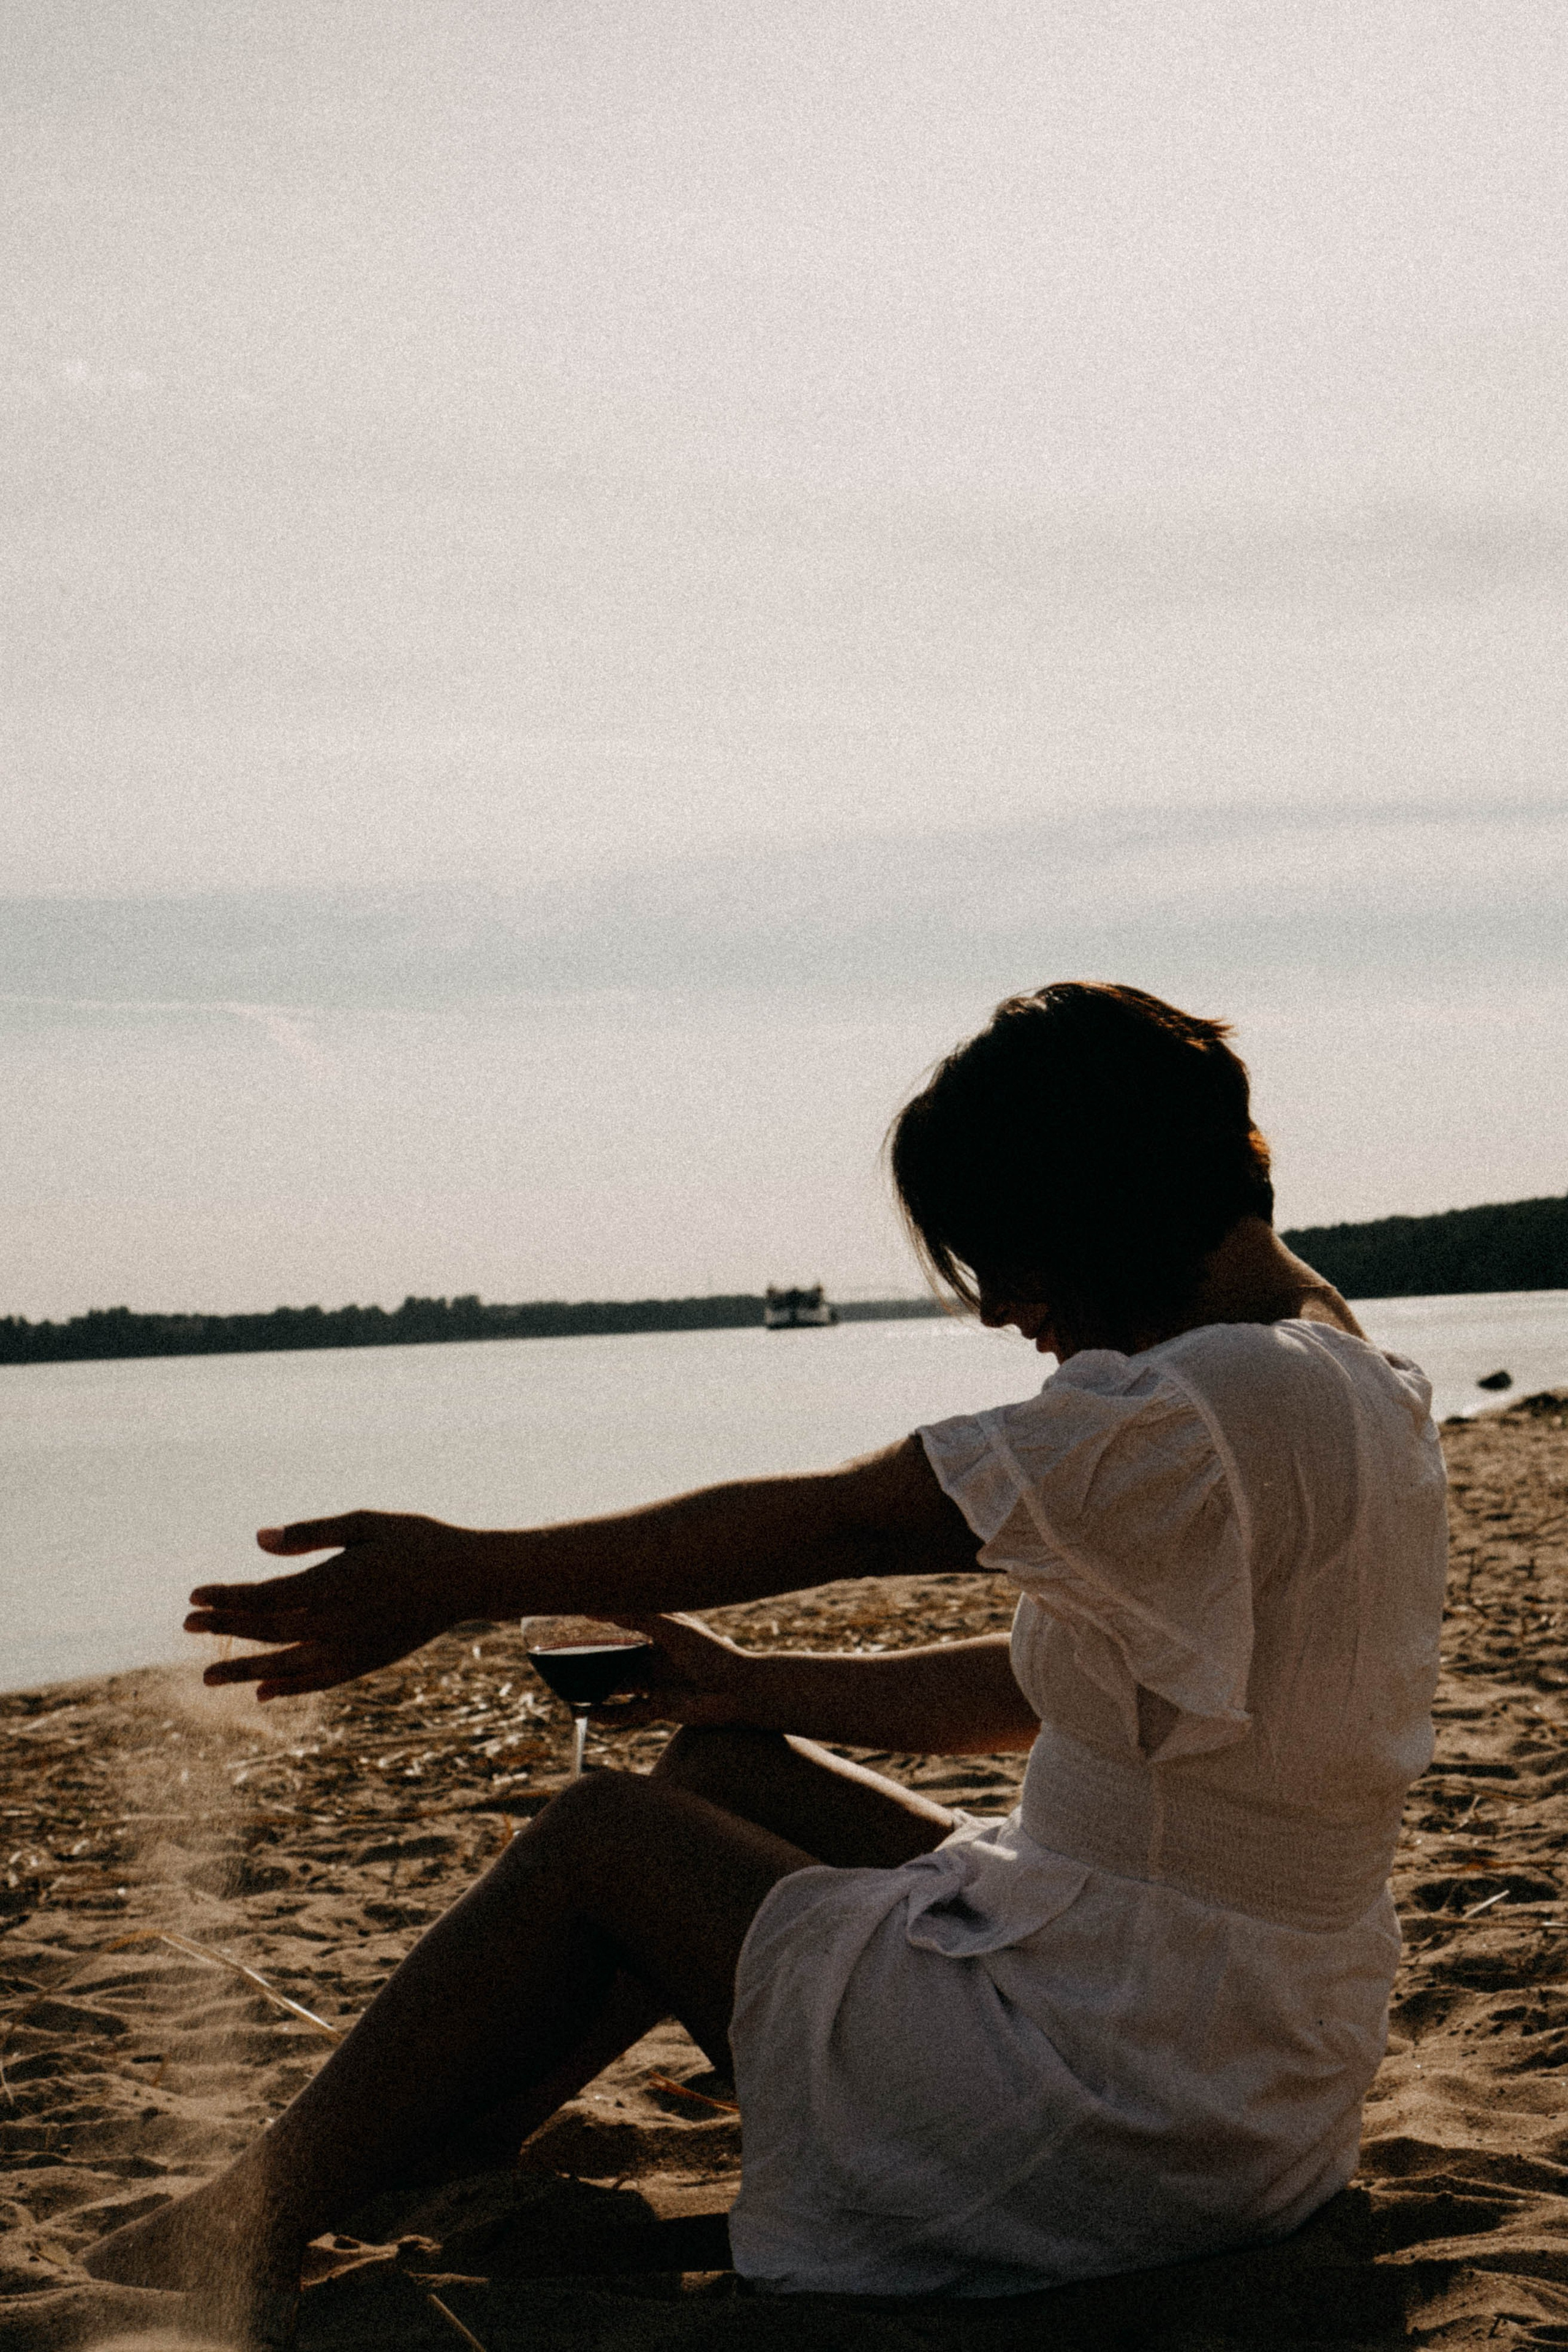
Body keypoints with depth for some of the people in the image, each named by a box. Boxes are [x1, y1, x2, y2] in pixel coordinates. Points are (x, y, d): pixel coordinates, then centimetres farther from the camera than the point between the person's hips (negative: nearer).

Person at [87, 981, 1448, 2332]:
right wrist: (747, 1686, 14)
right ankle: (449, 2144, 29)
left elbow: (836, 1521, -20)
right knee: (721, 1766, 16)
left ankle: (246, 2231, 15)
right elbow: (1034, 1690, 14)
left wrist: (461, 1579, -12)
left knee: (598, 1840, 2)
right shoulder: (1353, 1385, 8)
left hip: (1130, 2136, -9)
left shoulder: (1223, 1406, -24)